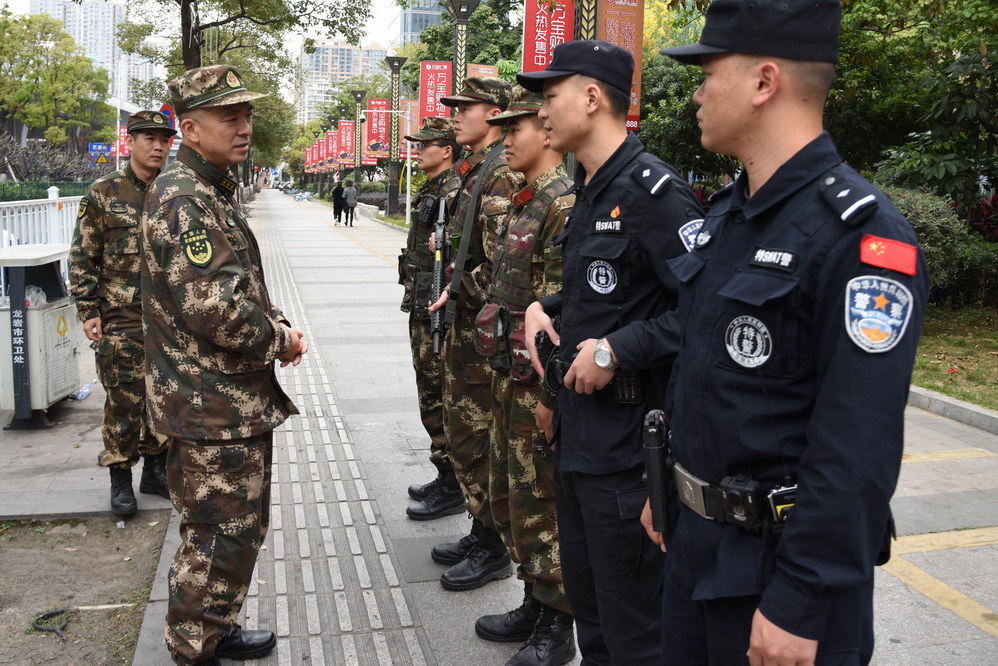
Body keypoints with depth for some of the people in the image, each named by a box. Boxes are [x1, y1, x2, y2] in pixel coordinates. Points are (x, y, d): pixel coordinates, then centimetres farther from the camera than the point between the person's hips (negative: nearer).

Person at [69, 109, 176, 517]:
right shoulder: (103, 193, -3)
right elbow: (82, 257, -2)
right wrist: (88, 311, -7)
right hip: (121, 320, -4)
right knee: (124, 401, 0)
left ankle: (155, 470, 26)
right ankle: (120, 479, 14)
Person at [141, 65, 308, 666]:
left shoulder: (216, 193, 15)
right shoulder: (182, 198, -19)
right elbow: (214, 306, -27)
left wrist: (279, 326, 6)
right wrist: (278, 340, -12)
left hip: (238, 399, 11)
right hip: (214, 406, -11)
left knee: (238, 525, 21)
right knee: (221, 537, 1)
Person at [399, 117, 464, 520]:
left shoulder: (455, 193, -16)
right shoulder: (430, 192, 17)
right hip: (421, 309, 11)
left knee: (439, 401, -4)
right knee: (431, 397, 16)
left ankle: (452, 490, 7)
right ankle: (446, 478, 28)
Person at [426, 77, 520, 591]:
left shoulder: (502, 174, -16)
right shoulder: (474, 171, 16)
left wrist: (457, 292, -15)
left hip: (484, 329, -11)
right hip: (464, 325, 11)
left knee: (477, 439, -2)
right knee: (462, 434, 17)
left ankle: (494, 550, 12)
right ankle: (481, 533, 31)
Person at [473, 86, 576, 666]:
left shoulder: (566, 205, -17)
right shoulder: (525, 203, 14)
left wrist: (548, 397, -22)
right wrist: (505, 377, 19)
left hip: (541, 381, -10)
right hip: (510, 377, 10)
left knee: (540, 503, 2)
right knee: (510, 494, 19)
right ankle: (536, 603, 35)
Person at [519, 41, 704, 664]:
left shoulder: (654, 190, -20)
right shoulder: (591, 190, 12)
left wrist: (617, 351, -23)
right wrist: (545, 307, 5)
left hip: (626, 442, -10)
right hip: (578, 432, 10)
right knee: (586, 601, 24)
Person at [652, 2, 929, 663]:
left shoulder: (864, 235, -22)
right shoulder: (727, 214, 6)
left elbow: (857, 455, -24)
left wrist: (797, 607, -22)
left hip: (783, 558, -8)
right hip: (694, 536, 8)